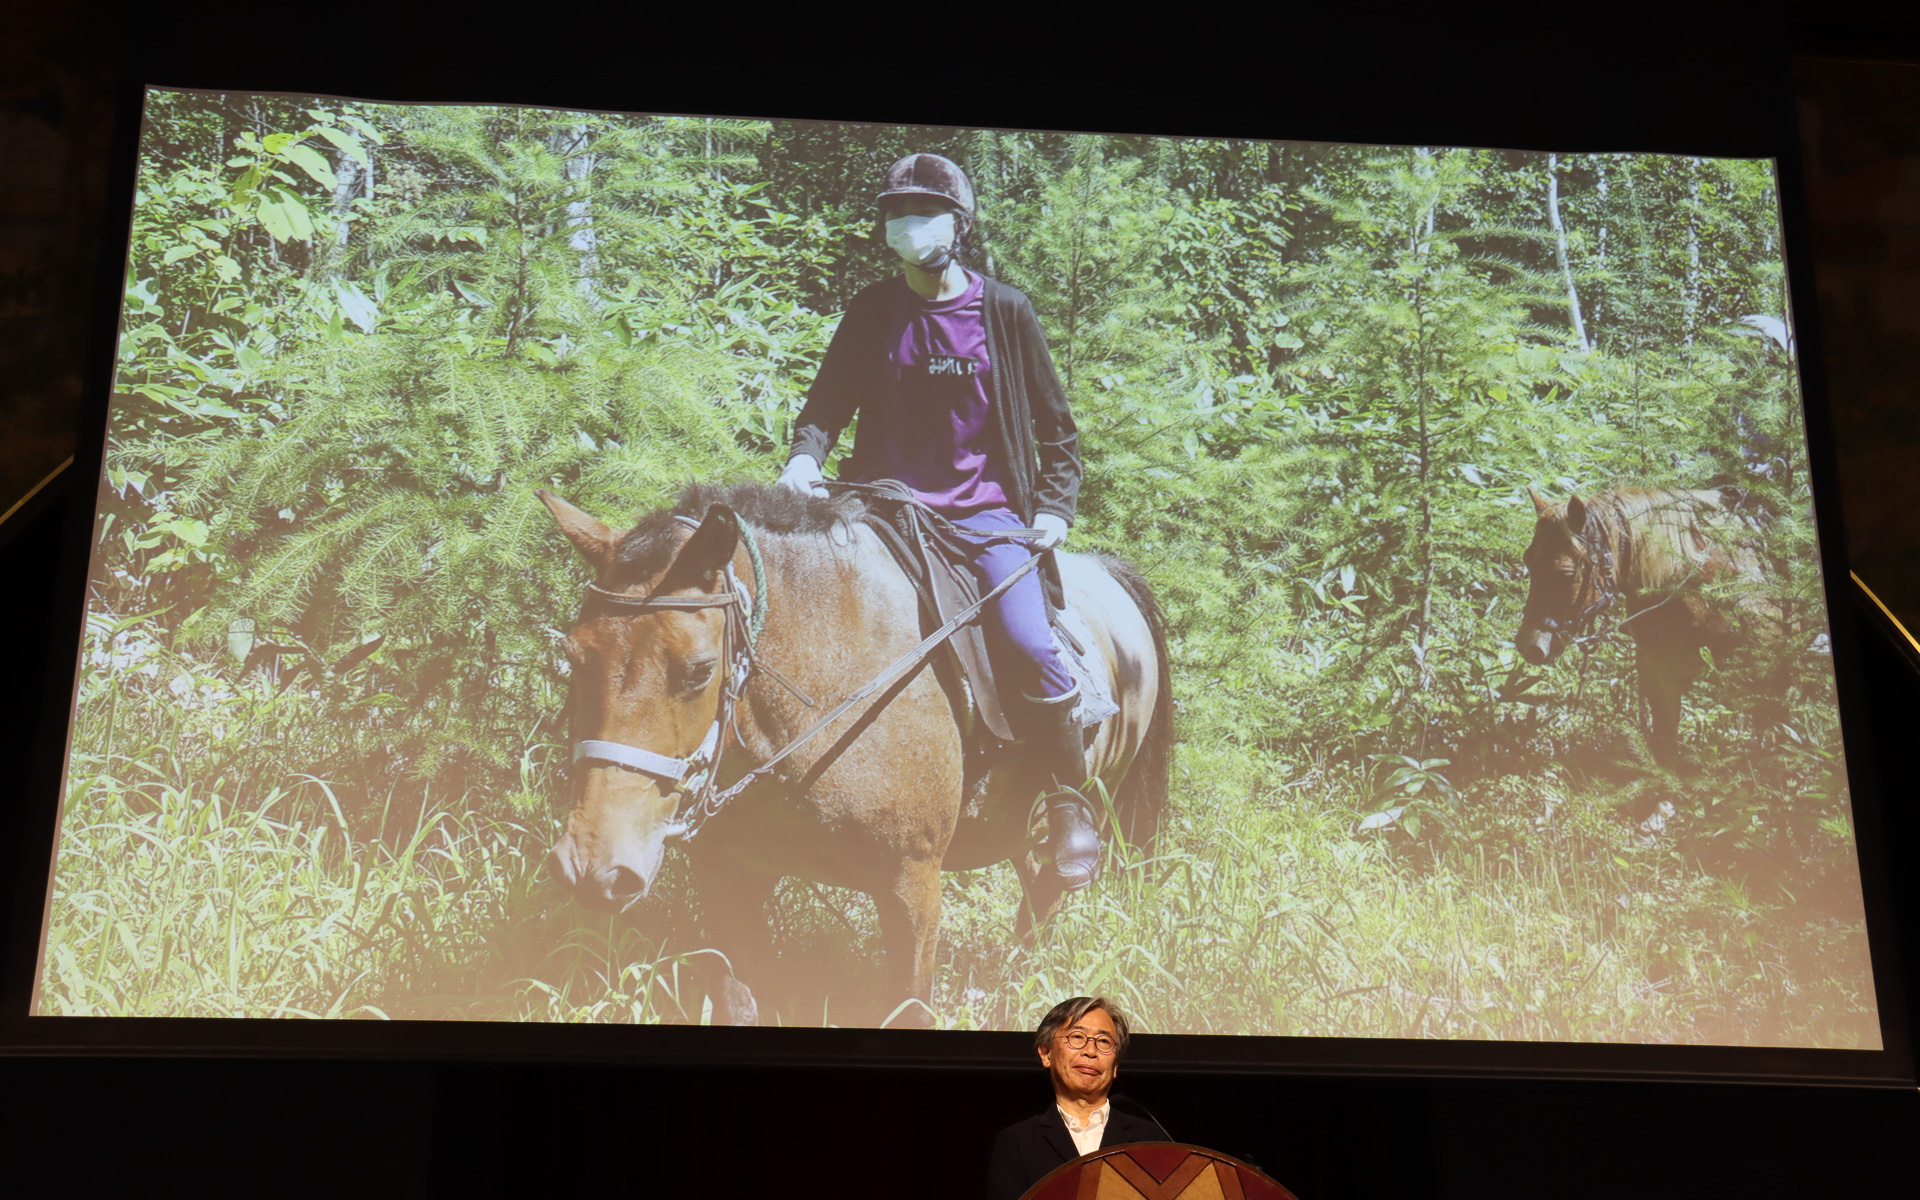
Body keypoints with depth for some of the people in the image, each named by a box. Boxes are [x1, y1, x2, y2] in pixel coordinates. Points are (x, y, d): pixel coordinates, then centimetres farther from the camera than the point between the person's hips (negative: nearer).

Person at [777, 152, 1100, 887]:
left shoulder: (1003, 311, 5)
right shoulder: (871, 312, 10)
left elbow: (1054, 423, 12)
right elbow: (828, 402, 14)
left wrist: (1055, 507, 0)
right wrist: (804, 455, -8)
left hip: (986, 513, -2)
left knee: (1027, 645, -25)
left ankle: (1069, 801, -4)